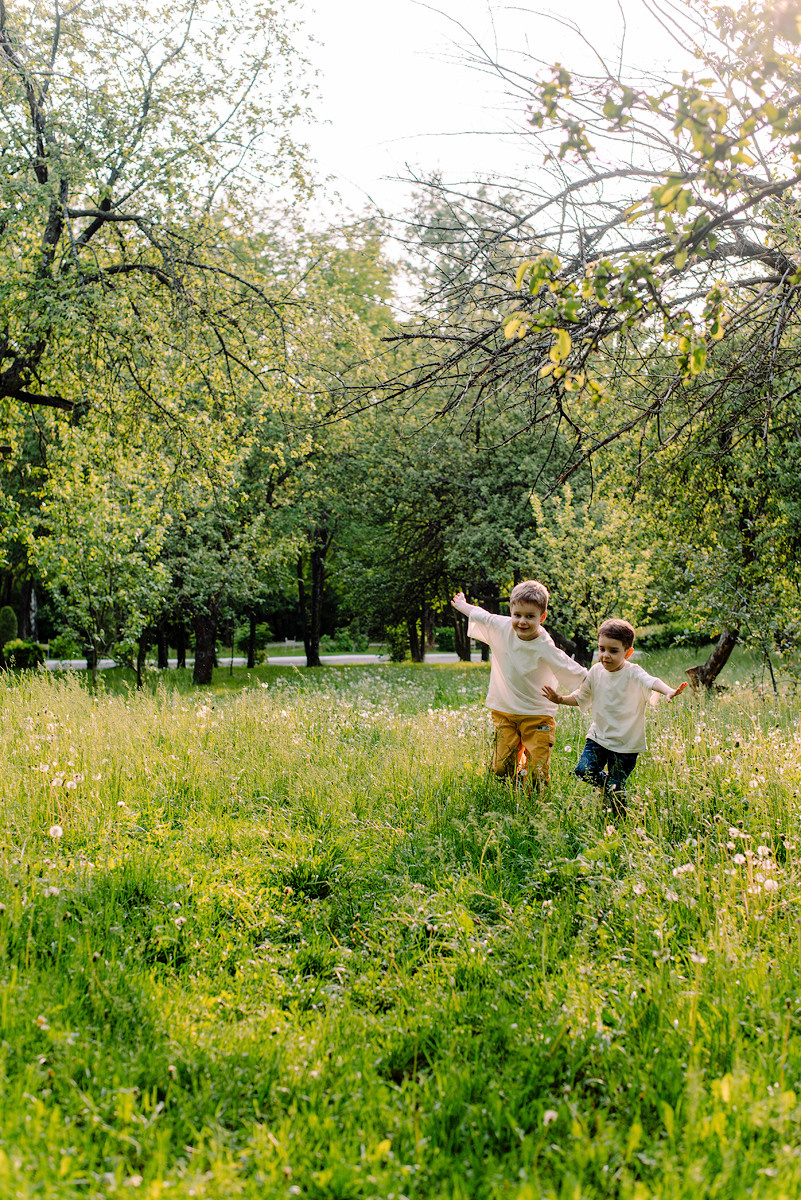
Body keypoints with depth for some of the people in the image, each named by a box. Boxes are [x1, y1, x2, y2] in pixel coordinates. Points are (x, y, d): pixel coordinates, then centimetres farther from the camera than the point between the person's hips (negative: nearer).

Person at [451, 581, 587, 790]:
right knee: (502, 769, -2)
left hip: (537, 715, -3)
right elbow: (478, 614, 11)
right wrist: (461, 604, 28)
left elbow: (579, 676, -16)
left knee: (537, 776, -7)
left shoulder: (545, 649, -20)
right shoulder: (501, 627, -10)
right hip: (504, 712, 3)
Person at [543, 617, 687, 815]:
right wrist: (561, 699, 0)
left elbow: (651, 682, -37)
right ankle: (608, 783, 20)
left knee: (616, 789, -2)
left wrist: (668, 691, -58)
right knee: (583, 770, -12)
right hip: (598, 737, 5)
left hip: (626, 744, -5)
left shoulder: (633, 674, -15)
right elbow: (581, 698, 16)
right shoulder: (596, 672, 1)